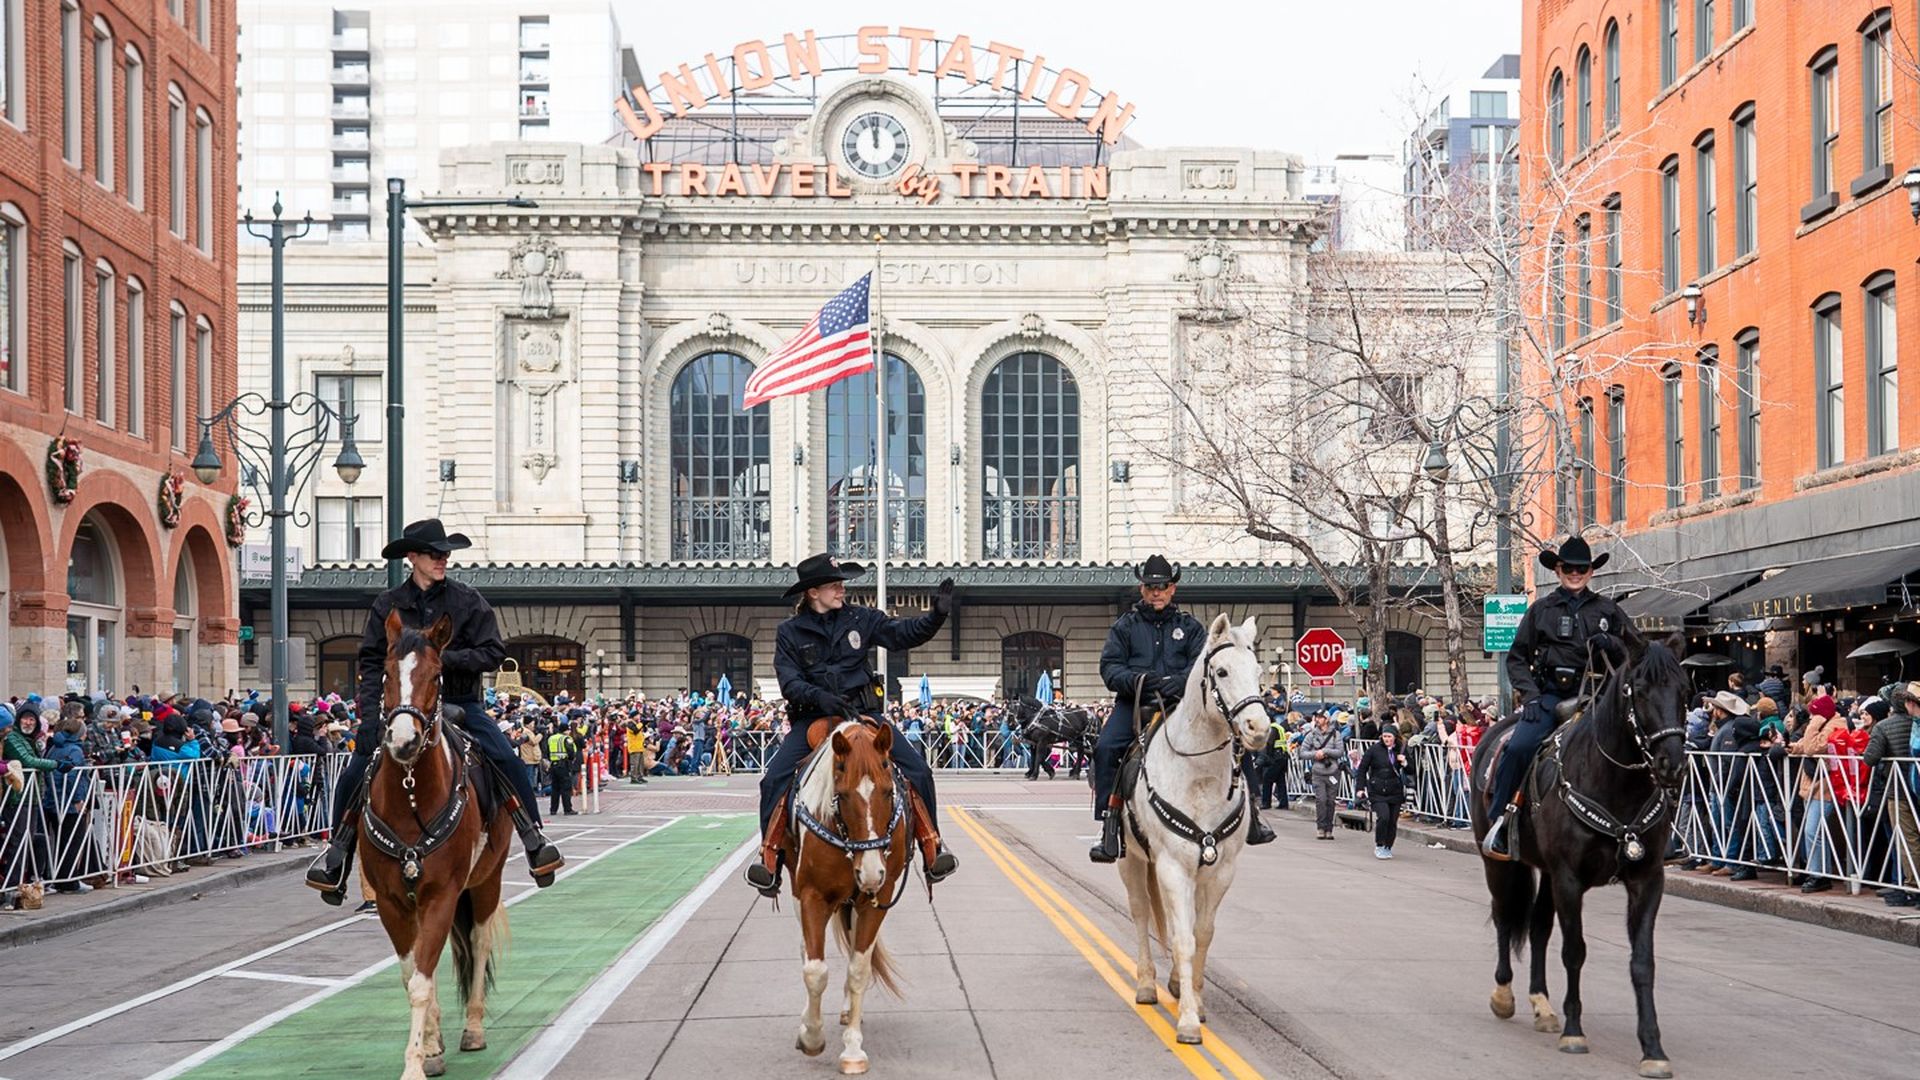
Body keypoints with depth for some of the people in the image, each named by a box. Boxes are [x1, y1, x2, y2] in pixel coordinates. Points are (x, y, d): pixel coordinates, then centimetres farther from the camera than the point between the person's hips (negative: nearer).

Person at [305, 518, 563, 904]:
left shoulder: (466, 599, -1)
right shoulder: (389, 604, 2)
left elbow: (494, 652, -4)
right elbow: (372, 661, 0)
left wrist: (446, 658, -18)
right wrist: (369, 715, -12)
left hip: (460, 702, -1)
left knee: (507, 761, -21)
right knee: (355, 770, -13)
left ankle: (534, 839, -9)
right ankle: (337, 851, 3)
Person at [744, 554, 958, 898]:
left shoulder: (860, 619, 5)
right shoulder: (790, 632, 0)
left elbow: (904, 634, 3)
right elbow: (789, 681, -7)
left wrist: (936, 616, -14)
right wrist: (819, 697, -26)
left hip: (862, 712, 1)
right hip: (811, 717, -1)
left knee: (917, 768, -16)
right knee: (774, 779, -22)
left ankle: (932, 851, -6)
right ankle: (769, 860, -15)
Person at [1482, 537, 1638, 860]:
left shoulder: (1607, 609, 15)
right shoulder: (1541, 609, 13)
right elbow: (1517, 658, 12)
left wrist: (1611, 643, -6)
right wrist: (1529, 694, -4)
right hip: (1549, 695, -1)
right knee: (1519, 748, -25)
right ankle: (1498, 821, -15)